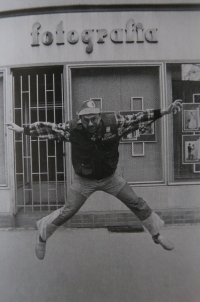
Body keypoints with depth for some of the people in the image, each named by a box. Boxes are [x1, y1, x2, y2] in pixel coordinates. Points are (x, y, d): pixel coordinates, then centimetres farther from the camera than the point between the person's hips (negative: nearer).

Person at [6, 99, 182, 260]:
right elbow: (47, 127, -12)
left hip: (110, 177, 2)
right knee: (66, 212, 3)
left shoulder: (113, 123, -20)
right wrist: (22, 130, -9)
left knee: (137, 203, 7)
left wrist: (165, 111, -17)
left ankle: (157, 234, 34)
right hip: (84, 180, -1)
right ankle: (42, 236, 33)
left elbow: (137, 118, -16)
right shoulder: (72, 128, -21)